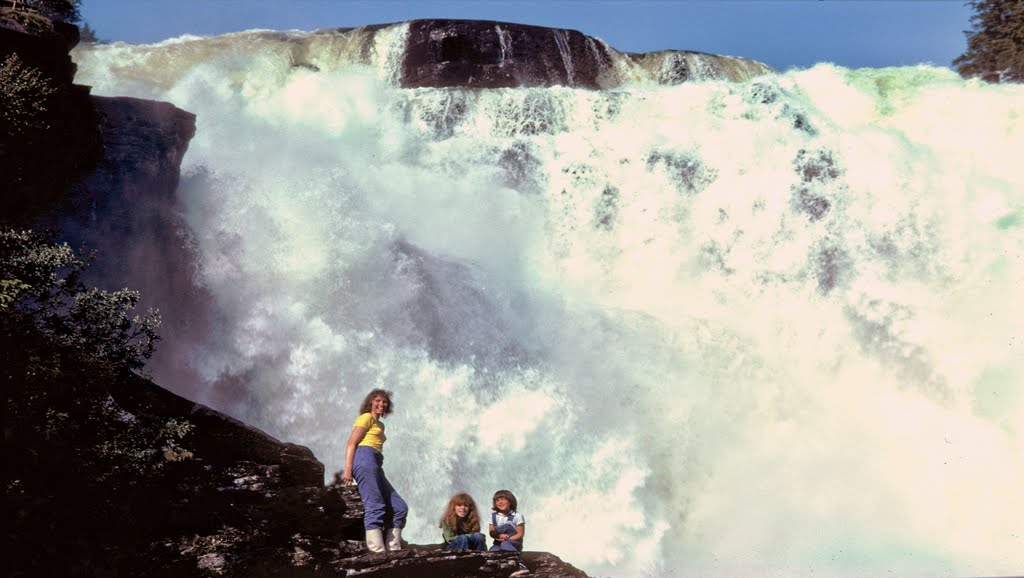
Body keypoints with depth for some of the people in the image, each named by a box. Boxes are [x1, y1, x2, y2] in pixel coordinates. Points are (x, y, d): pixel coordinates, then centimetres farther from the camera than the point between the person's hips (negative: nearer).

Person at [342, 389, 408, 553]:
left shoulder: (380, 425, 32)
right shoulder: (366, 417, 6)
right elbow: (351, 443, -3)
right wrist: (347, 469, -15)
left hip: (376, 466, 9)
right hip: (364, 457, -9)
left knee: (400, 507, 1)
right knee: (375, 506, -22)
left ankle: (393, 549, -4)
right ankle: (378, 551, -32)